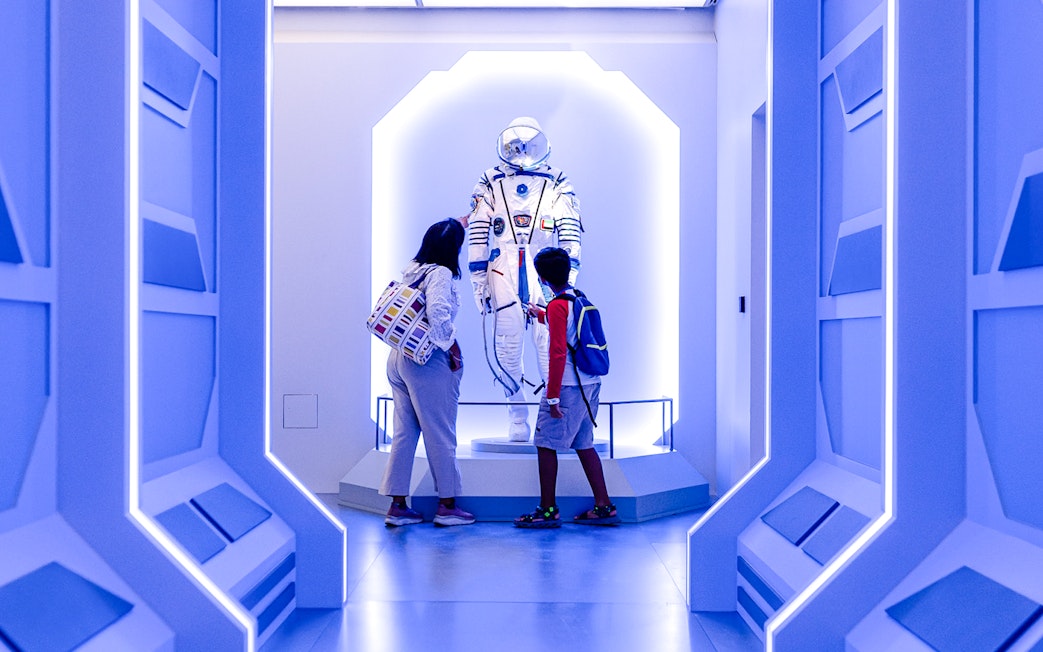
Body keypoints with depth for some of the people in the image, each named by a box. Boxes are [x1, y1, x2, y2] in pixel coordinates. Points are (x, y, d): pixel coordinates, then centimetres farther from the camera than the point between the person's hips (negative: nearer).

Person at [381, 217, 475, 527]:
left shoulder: (412, 269, 12)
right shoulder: (441, 274, -12)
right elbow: (438, 314, -27)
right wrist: (454, 347, -12)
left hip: (399, 358, 8)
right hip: (428, 362, -8)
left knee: (404, 432, 11)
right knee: (440, 435, 3)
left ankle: (397, 505, 15)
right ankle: (447, 505, 12)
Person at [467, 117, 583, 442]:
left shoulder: (557, 184, 10)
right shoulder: (490, 183, 12)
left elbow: (569, 231, 4)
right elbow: (477, 233, 10)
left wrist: (569, 276, -6)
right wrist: (478, 278, 5)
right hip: (503, 274, 1)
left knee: (551, 347, -6)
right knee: (506, 349, 0)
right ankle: (518, 419, 15)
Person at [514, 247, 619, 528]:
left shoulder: (557, 306, -13)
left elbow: (558, 354, -19)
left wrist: (552, 397, -17)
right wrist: (540, 315, 50)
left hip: (568, 386, -8)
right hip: (591, 383, 8)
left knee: (546, 444, 0)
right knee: (584, 444, 14)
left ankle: (548, 510, 3)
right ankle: (604, 507, 15)